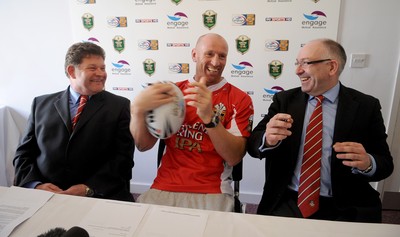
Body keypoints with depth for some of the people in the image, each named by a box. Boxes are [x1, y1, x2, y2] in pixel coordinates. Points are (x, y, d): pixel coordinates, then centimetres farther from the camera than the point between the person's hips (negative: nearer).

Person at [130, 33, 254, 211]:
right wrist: (138, 109, -19)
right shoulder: (172, 91, 6)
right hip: (164, 188, 2)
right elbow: (143, 145, 1)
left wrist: (209, 117, -27)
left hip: (211, 193, -1)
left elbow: (234, 157, -11)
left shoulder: (240, 99, -2)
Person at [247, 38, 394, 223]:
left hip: (343, 210, 1)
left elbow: (385, 164, 4)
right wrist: (267, 139, -23)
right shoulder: (284, 100, 6)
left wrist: (367, 163, -19)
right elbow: (252, 145, 0)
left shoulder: (366, 106, 2)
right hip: (286, 204, 0)